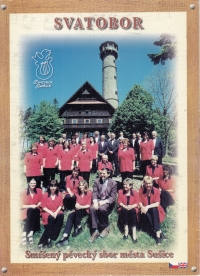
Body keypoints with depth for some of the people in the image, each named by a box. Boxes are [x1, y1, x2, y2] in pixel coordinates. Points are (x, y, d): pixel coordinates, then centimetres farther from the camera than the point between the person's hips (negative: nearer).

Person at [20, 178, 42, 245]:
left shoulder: (39, 191, 5)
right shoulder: (24, 193, -2)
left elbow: (41, 202, 14)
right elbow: (22, 206, -3)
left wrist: (38, 205, -8)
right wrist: (31, 206, -16)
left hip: (36, 212, 2)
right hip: (26, 213, -2)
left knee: (36, 210, -32)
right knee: (31, 210, -35)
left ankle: (30, 233, -33)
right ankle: (25, 233, -37)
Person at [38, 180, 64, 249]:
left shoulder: (59, 194, 6)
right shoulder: (45, 195, -1)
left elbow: (60, 205, 4)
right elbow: (44, 207, -2)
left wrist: (56, 212, -15)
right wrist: (51, 213, -16)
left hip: (57, 212, 3)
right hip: (47, 212, -2)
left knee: (61, 215, -33)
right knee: (51, 218, -36)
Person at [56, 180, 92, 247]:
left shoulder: (89, 193, -3)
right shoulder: (77, 193, 13)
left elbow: (89, 205, -6)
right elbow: (77, 203, 12)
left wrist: (81, 207, -21)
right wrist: (77, 205, -12)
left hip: (85, 211, -4)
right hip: (78, 211, 4)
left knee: (78, 210, -37)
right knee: (70, 216, -26)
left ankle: (78, 227, -16)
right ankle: (65, 237, -41)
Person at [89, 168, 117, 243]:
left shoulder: (113, 183, -2)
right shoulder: (97, 181, 7)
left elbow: (113, 197, -6)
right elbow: (94, 193, 2)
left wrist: (104, 201, -22)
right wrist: (95, 202, -18)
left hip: (107, 201, -3)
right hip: (98, 200, 3)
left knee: (102, 208, -35)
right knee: (92, 208, -30)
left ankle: (105, 228, -10)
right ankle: (95, 231, -25)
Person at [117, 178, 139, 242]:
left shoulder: (135, 193, 0)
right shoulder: (120, 191, 4)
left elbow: (137, 203, -2)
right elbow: (119, 201, 1)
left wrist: (131, 206, -20)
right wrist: (124, 206, -17)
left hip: (132, 208, -1)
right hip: (123, 209, 1)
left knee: (132, 211, -36)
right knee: (124, 210, -34)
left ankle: (134, 231, -38)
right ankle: (126, 229, -34)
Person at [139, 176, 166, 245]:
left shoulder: (156, 191, -7)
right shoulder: (141, 190, -4)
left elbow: (157, 203, -14)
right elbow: (140, 202, -1)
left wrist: (148, 206, -27)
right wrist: (142, 207, -22)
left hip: (154, 210, -1)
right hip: (145, 211, 1)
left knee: (154, 209, -35)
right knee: (145, 213, -33)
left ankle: (157, 234, -37)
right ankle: (159, 232, -32)